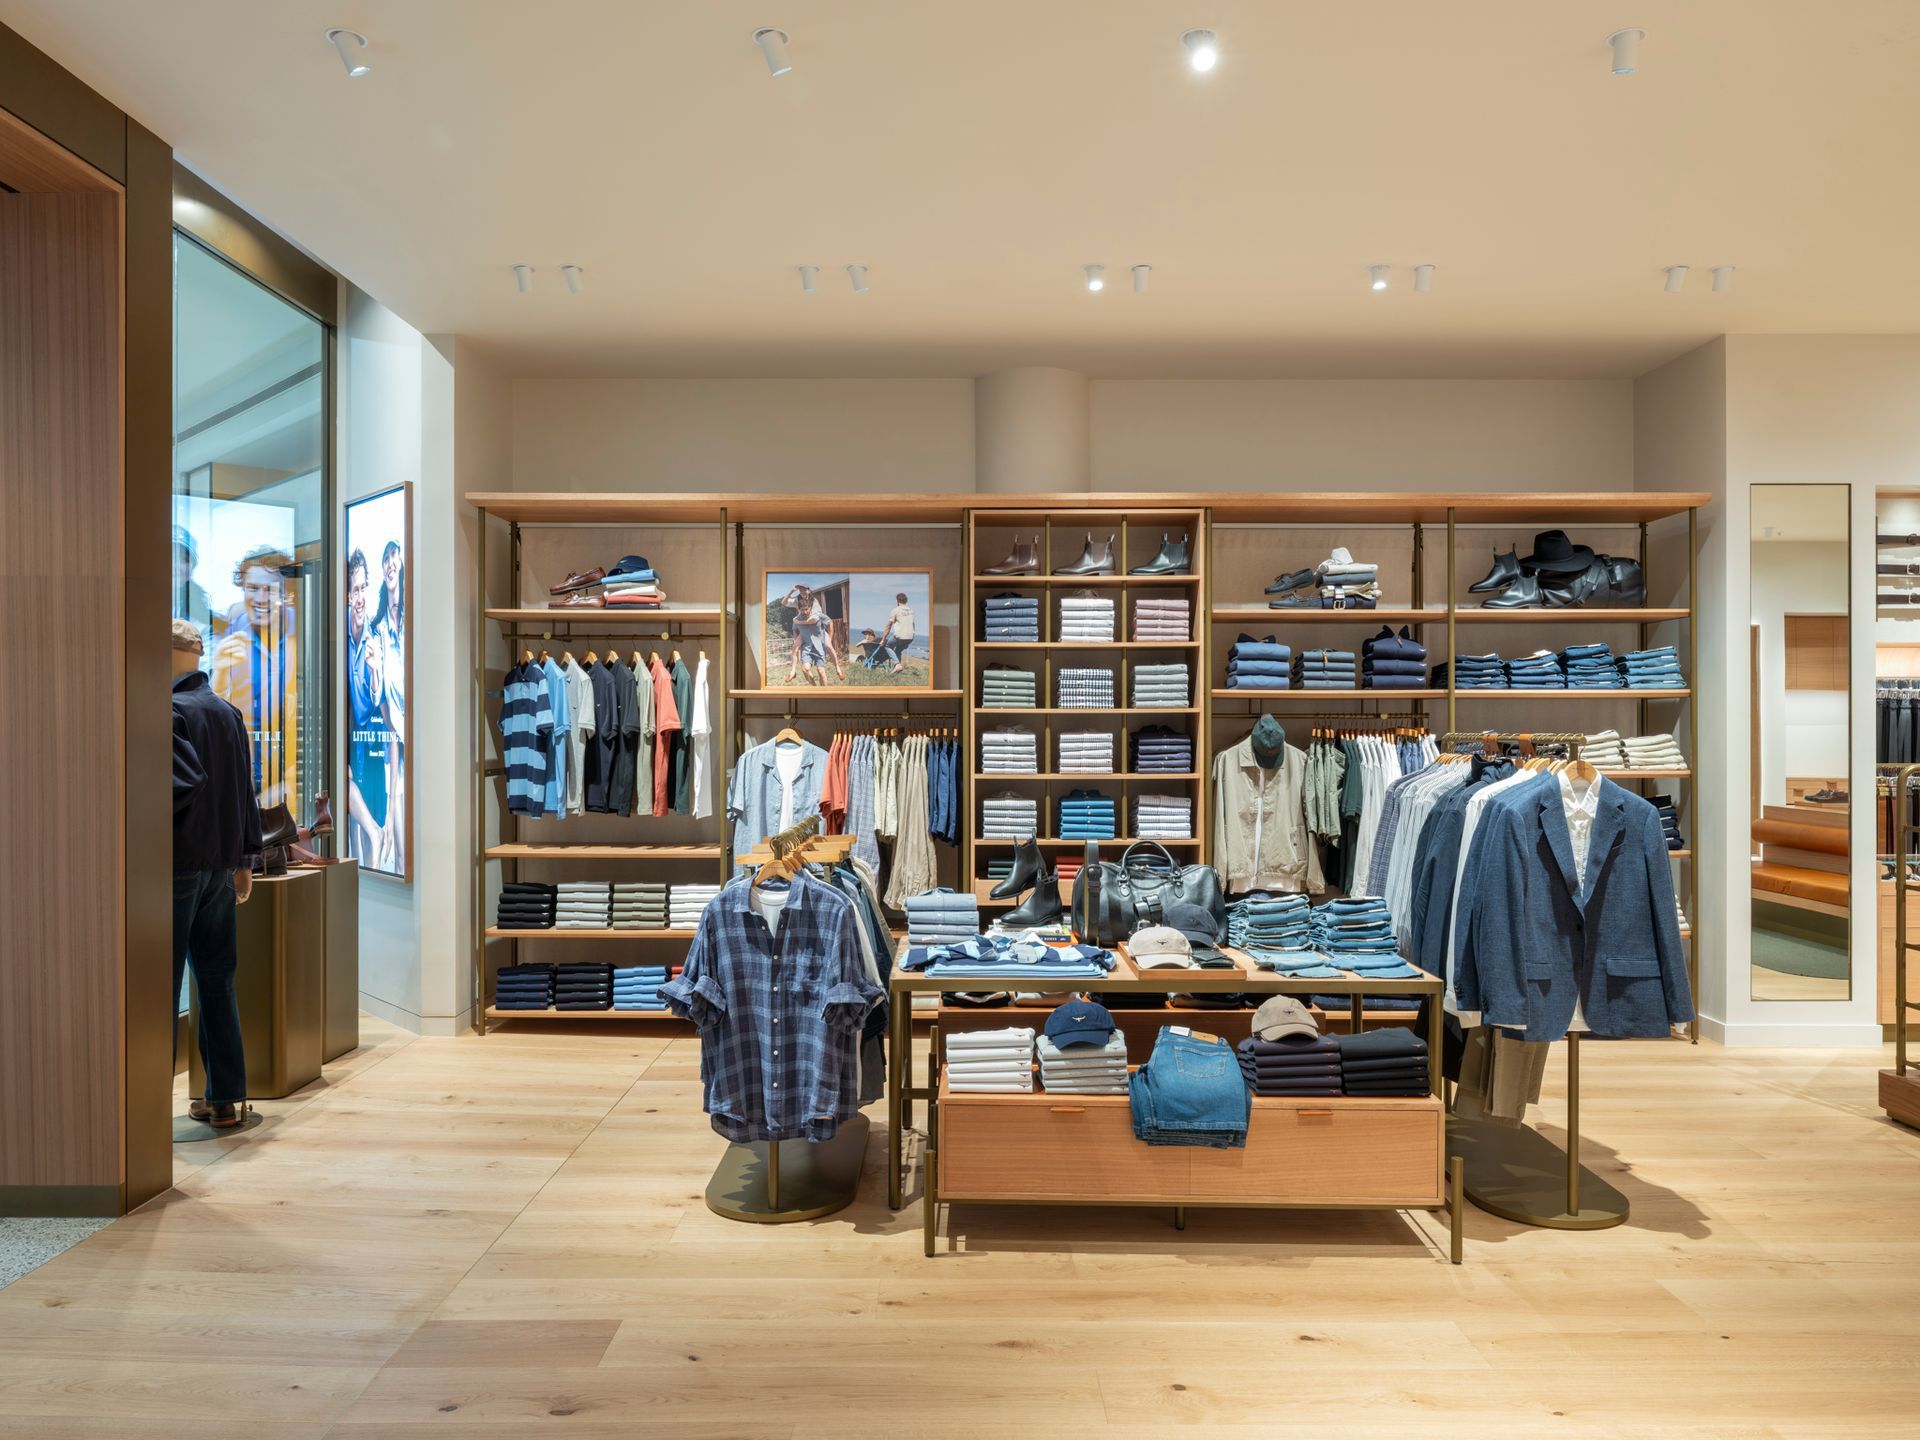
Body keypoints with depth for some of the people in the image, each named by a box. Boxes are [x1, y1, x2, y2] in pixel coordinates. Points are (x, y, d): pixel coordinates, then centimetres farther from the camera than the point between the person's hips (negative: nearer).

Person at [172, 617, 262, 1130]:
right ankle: (226, 1098, 16)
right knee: (217, 982, 11)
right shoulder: (229, 713, 12)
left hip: (177, 864, -7)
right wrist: (245, 859, 18)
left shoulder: (171, 710, -11)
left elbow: (184, 781, -23)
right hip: (222, 864, 7)